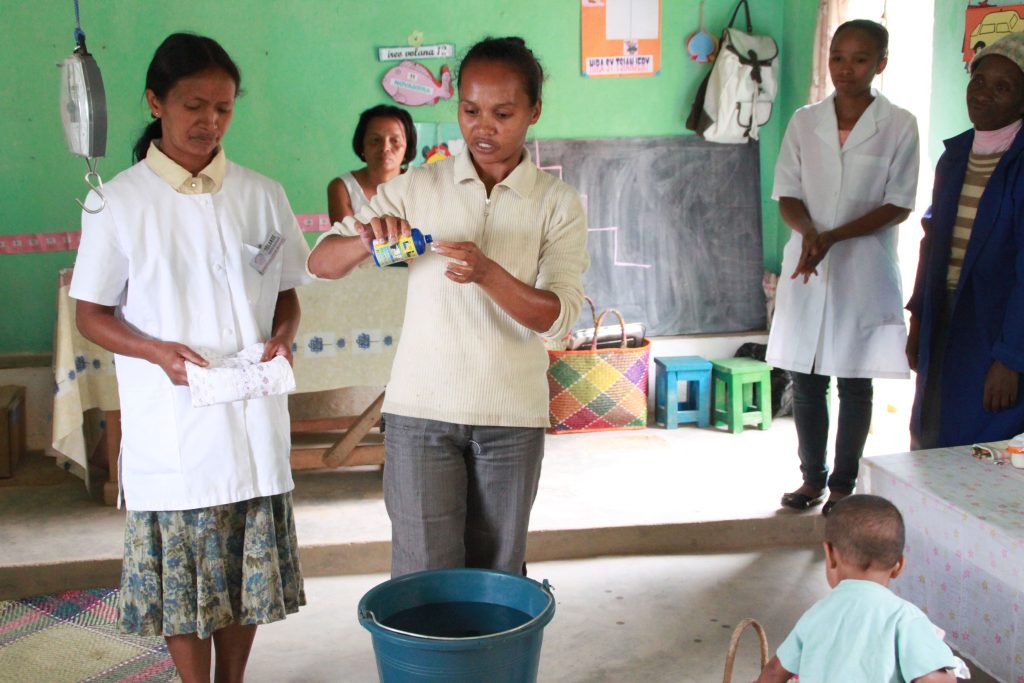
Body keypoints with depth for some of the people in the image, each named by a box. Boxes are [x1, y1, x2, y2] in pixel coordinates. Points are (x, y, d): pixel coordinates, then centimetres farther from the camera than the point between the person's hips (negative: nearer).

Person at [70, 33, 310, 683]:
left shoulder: (261, 195, 4)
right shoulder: (119, 202, -3)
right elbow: (93, 314, 1)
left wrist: (282, 336, -9)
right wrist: (157, 351, -17)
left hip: (252, 419, 3)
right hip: (171, 427, -2)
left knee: (249, 566, 12)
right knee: (180, 576, 5)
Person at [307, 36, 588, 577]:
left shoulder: (558, 203, 1)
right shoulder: (418, 187, 2)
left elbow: (557, 314, -10)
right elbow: (321, 262, 1)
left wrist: (488, 274, -28)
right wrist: (367, 241, -21)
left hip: (512, 416, 0)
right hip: (421, 410, 0)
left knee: (498, 577, 10)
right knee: (425, 578, 1)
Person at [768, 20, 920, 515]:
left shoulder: (899, 127, -3)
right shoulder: (804, 122, 4)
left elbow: (898, 205, -6)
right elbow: (787, 195, 5)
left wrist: (832, 237, -17)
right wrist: (807, 231, -17)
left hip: (865, 271, -2)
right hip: (807, 270, 3)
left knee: (855, 382, 6)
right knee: (805, 379, 8)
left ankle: (843, 484, 19)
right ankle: (812, 478, 24)